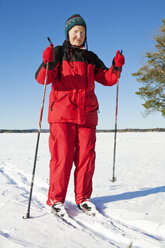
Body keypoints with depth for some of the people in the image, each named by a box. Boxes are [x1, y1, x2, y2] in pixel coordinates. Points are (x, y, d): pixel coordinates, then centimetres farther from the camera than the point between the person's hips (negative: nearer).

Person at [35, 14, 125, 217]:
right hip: (62, 115, -4)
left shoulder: (91, 58, 20)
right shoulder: (58, 53, 8)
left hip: (87, 116, 4)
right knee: (62, 157, -6)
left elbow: (107, 79, 16)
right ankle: (56, 199, 8)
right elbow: (42, 78, -6)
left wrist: (116, 67, -2)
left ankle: (83, 197, 17)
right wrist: (47, 64, -25)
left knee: (86, 157, 4)